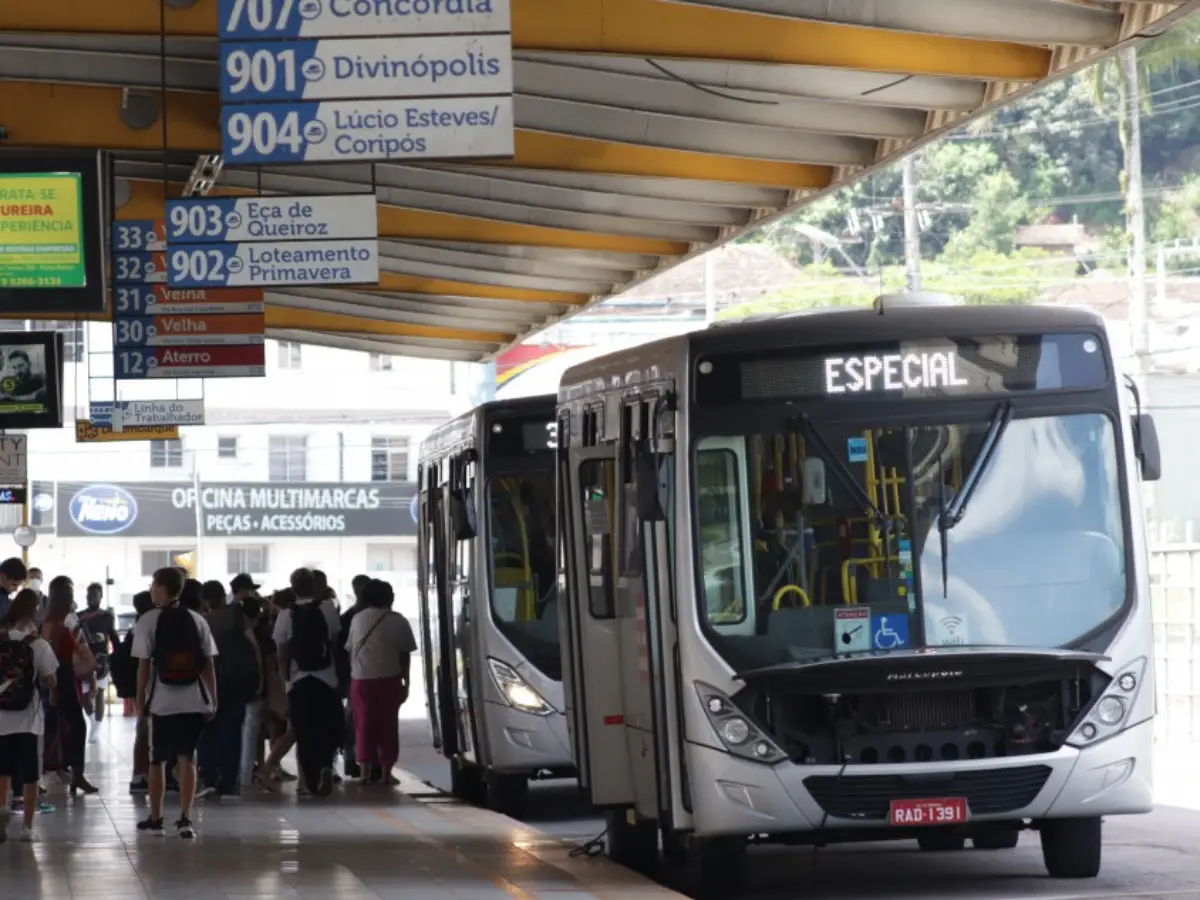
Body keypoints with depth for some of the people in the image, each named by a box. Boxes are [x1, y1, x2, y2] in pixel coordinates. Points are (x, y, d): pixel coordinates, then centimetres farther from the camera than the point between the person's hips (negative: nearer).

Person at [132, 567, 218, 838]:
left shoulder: (148, 621, -5)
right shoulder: (197, 620, 5)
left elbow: (144, 665, -6)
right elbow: (209, 664, 4)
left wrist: (140, 698, 3)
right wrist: (213, 700, 9)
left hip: (162, 701, -2)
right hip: (193, 701, 2)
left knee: (157, 760, 12)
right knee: (187, 759, 5)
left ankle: (155, 818, 19)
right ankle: (184, 819, -4)